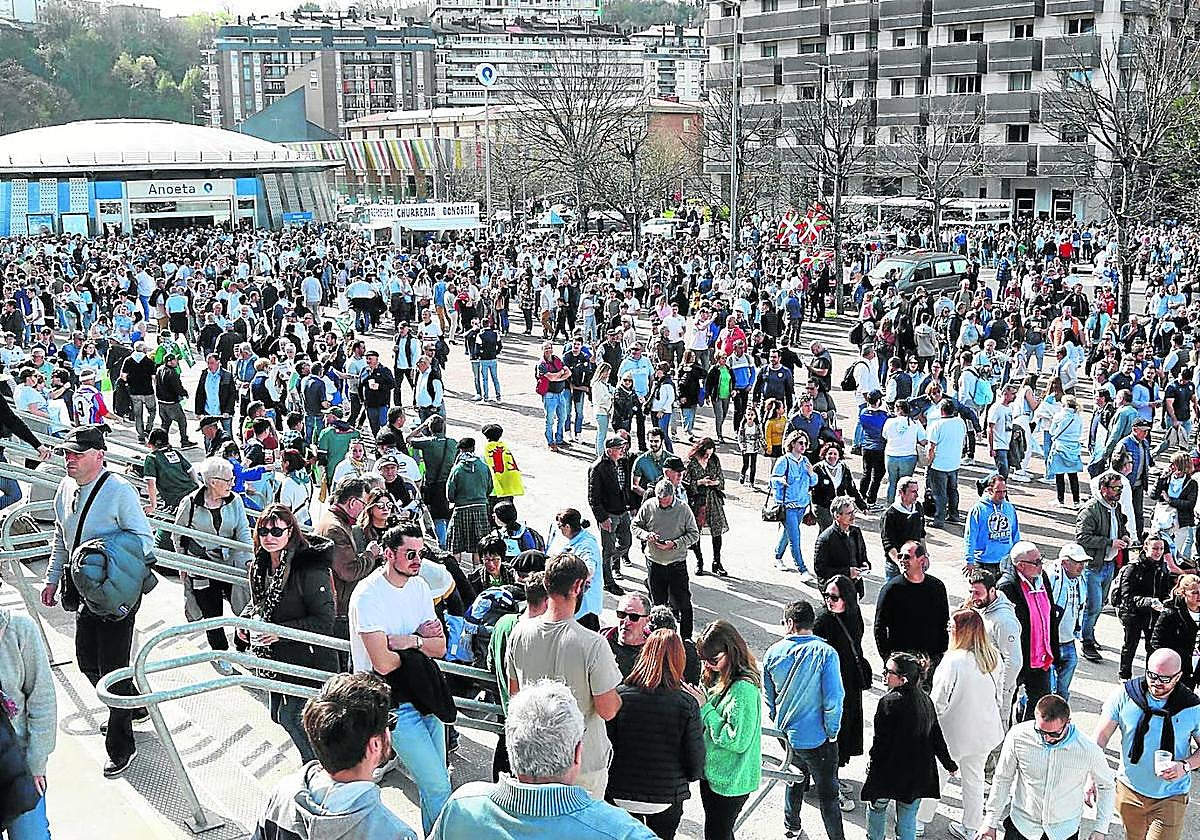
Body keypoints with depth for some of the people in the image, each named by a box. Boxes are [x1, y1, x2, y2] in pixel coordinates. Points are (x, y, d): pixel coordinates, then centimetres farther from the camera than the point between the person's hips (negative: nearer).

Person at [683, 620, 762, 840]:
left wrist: (704, 708, -22)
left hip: (730, 780, -8)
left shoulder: (744, 689, -23)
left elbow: (737, 741, -27)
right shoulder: (716, 678, 2)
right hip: (712, 772, 8)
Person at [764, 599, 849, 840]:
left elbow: (768, 696, 4)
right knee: (828, 794, 8)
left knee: (795, 779, 27)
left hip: (785, 733, 5)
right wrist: (832, 732, -6)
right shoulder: (825, 653, -19)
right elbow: (833, 699, -21)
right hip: (817, 739, -5)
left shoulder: (773, 653, -7)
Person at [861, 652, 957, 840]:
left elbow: (881, 741, -18)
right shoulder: (925, 700, -2)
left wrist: (872, 765, -2)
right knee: (908, 820, 15)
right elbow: (936, 736, 6)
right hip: (918, 775, 5)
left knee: (876, 807, 20)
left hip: (890, 773, -5)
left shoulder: (889, 702, -22)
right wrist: (949, 764, 19)